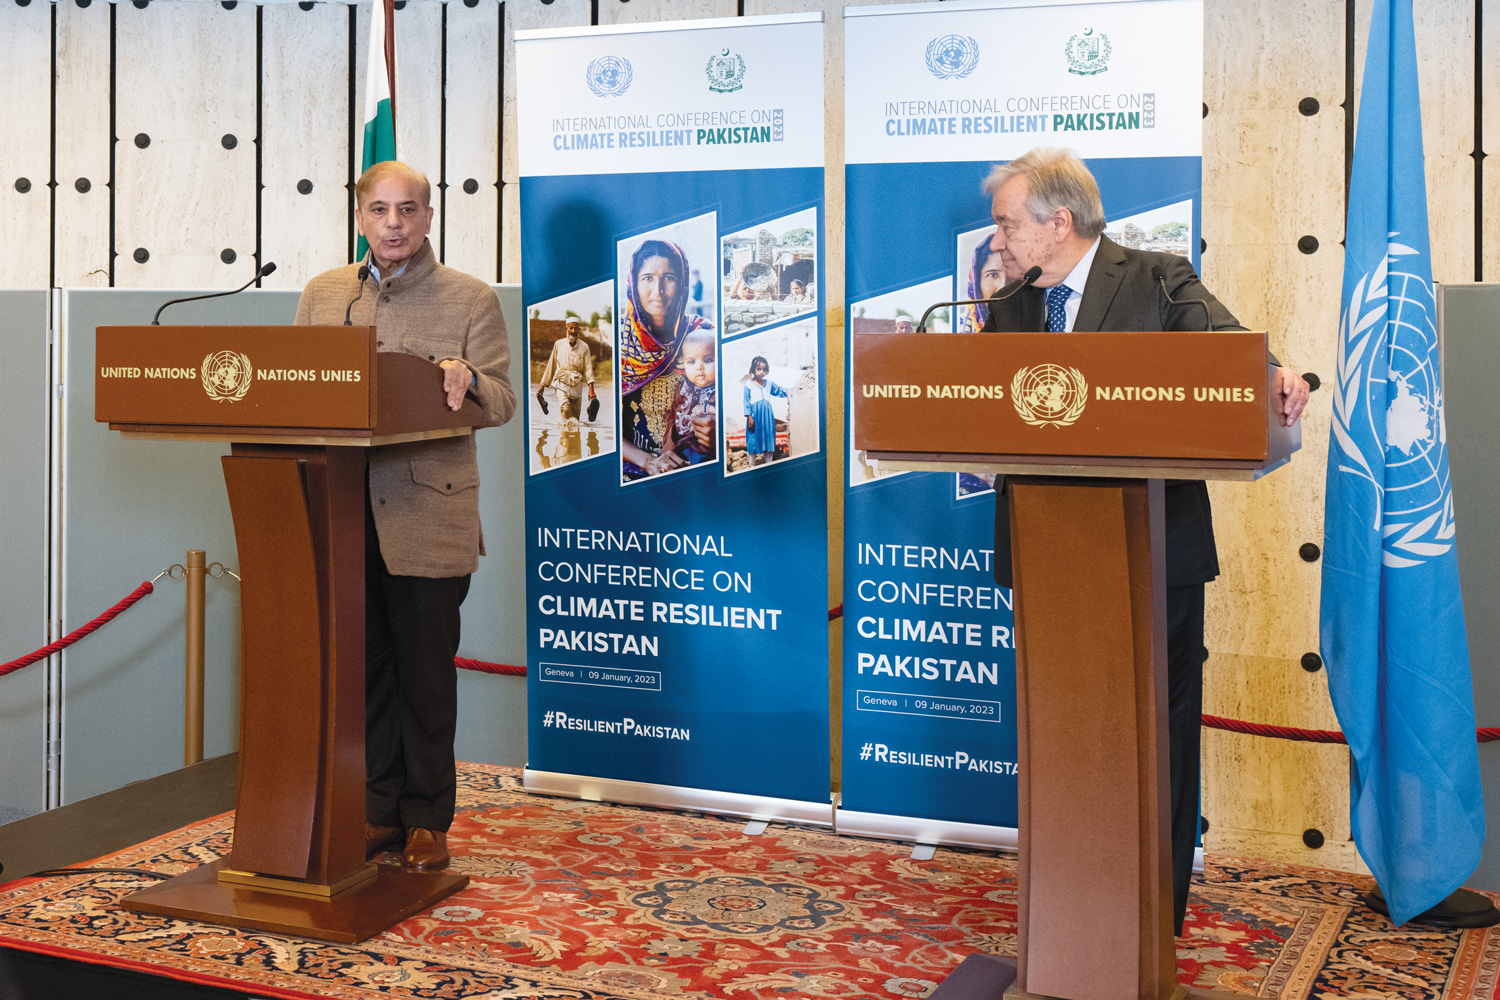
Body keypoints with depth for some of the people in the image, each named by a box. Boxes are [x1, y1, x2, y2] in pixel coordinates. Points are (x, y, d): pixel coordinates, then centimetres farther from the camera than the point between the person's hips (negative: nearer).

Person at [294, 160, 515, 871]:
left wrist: (466, 379, -23)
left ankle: (427, 819, 16)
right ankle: (379, 812, 22)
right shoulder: (322, 294, 13)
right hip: (346, 515, 3)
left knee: (426, 672, 3)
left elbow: (502, 403, -2)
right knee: (365, 667, 9)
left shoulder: (472, 300, 3)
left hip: (428, 516, -3)